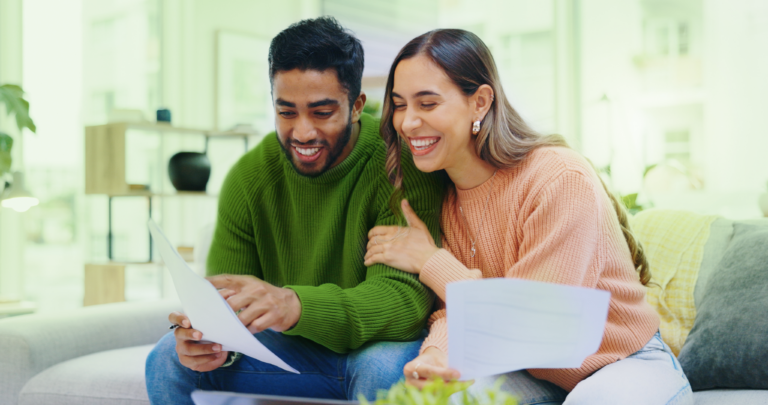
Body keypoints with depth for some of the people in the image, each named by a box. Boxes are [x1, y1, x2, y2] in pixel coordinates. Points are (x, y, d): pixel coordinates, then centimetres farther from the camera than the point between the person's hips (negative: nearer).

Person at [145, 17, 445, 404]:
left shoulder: (399, 164, -21)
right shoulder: (250, 177, -6)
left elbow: (405, 295, -30)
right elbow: (224, 301, -6)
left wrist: (294, 305, -48)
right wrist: (215, 340, -32)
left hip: (384, 346, -3)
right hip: (292, 350, 4)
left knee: (384, 369, -36)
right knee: (171, 360, -15)